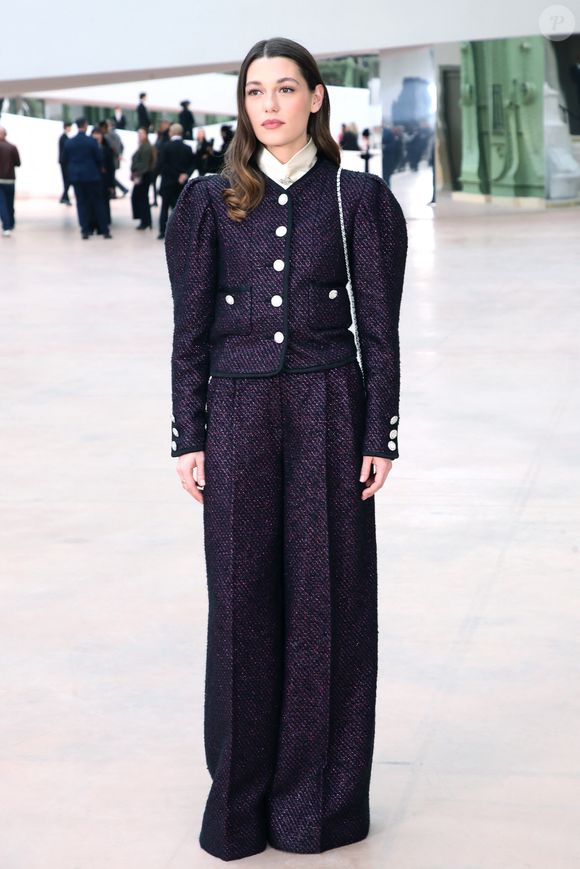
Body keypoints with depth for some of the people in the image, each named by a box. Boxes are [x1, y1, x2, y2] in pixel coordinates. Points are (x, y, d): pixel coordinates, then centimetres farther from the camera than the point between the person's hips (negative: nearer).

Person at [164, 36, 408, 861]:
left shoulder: (357, 197, 2)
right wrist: (190, 438, 0)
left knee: (329, 595, 3)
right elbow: (190, 328, 5)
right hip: (239, 415, 1)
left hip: (329, 413, -1)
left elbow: (379, 327, 1)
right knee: (243, 599, 5)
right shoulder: (211, 201, 6)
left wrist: (380, 436, -4)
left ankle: (321, 797, 15)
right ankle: (241, 800, 17)